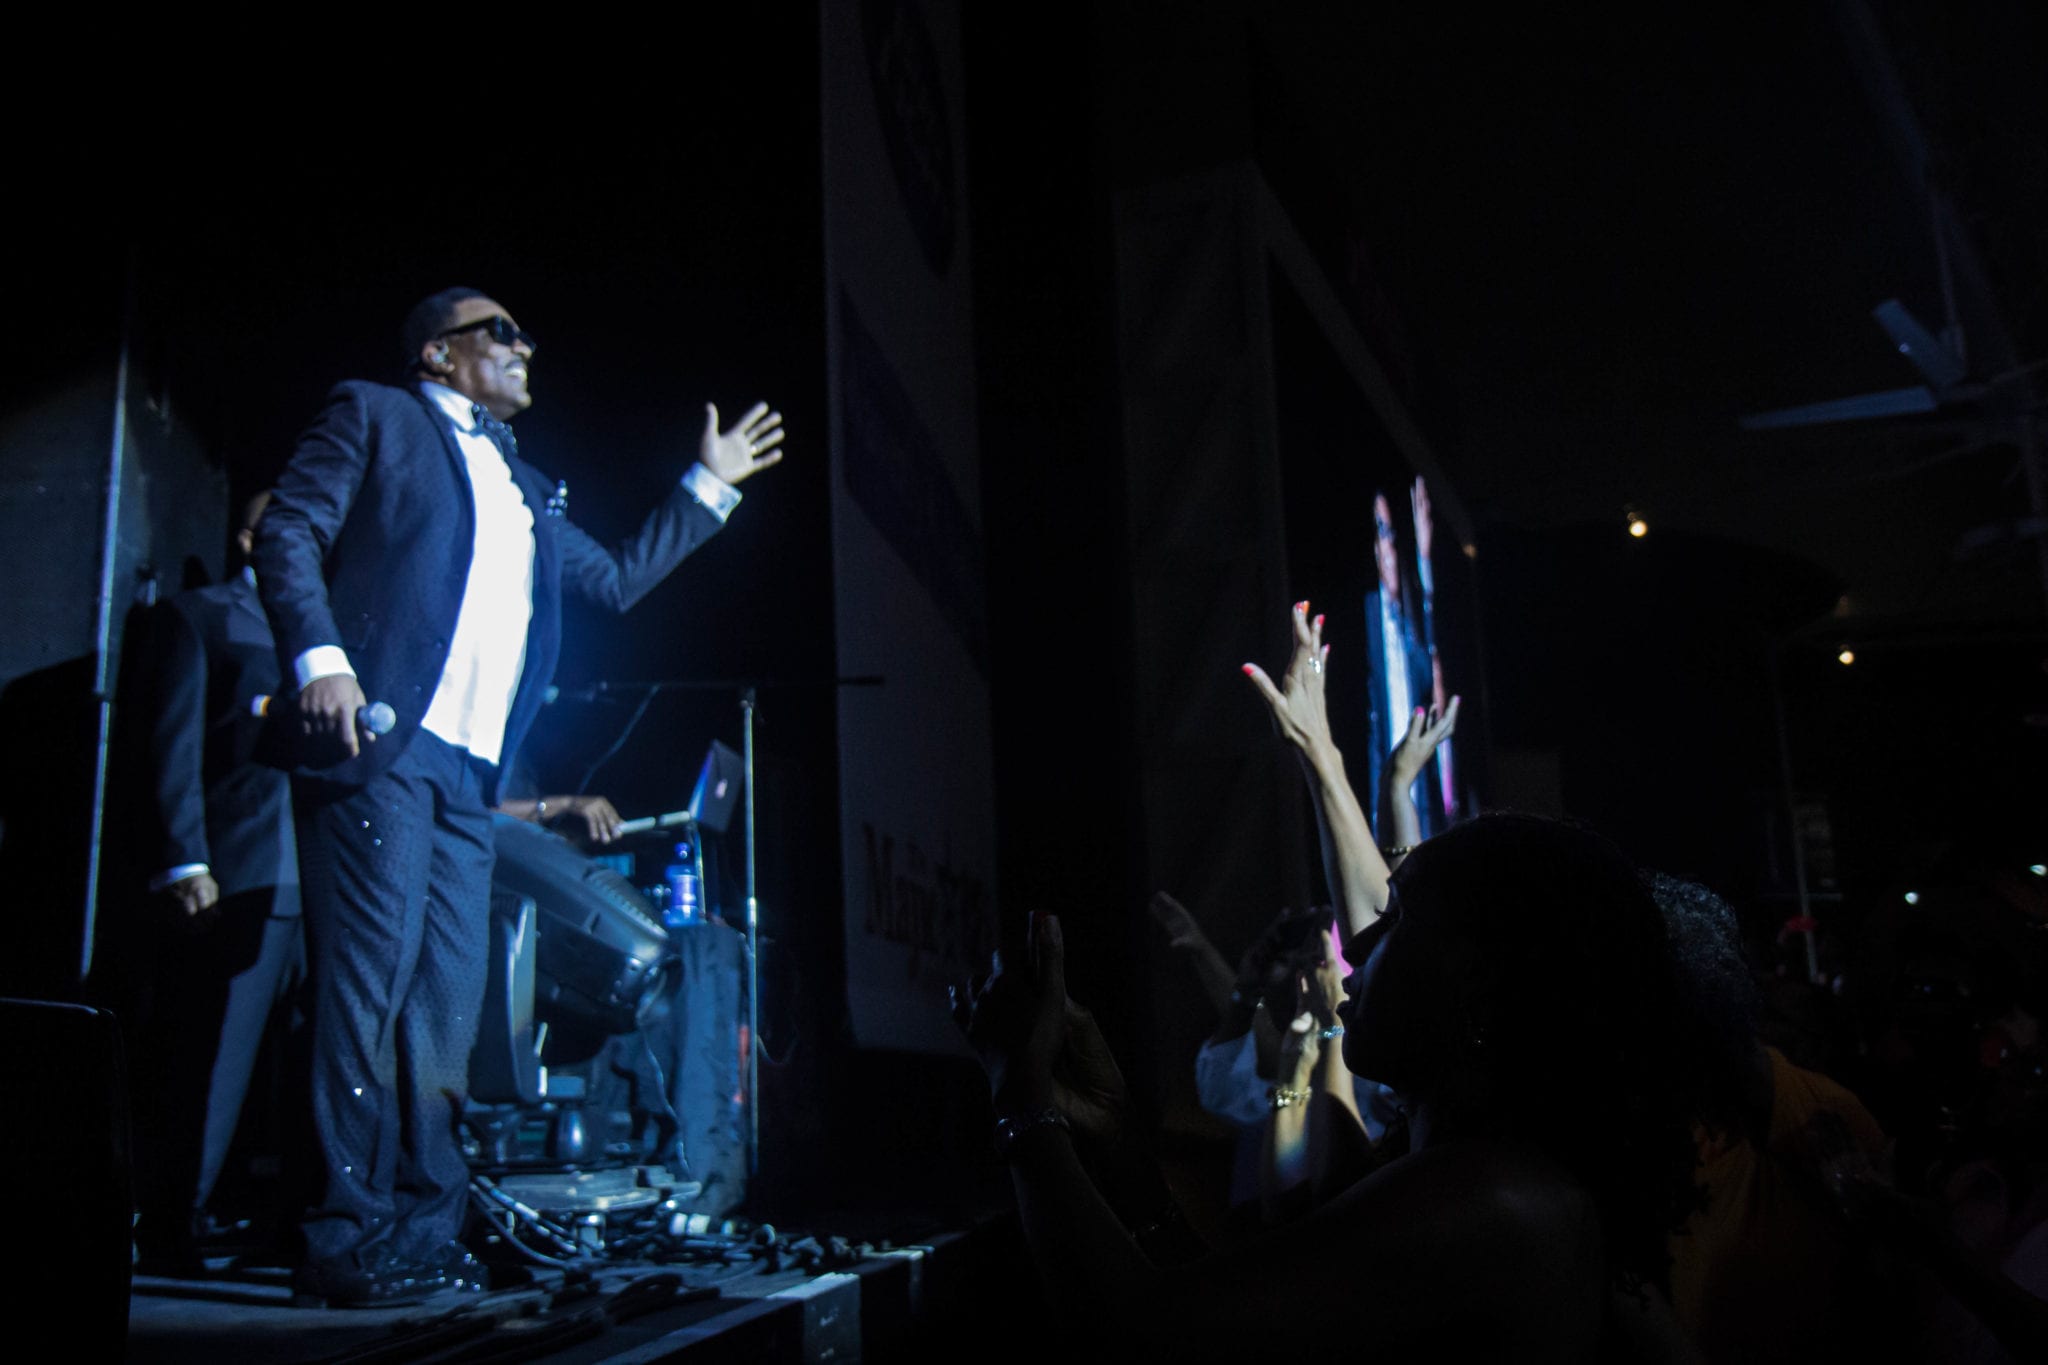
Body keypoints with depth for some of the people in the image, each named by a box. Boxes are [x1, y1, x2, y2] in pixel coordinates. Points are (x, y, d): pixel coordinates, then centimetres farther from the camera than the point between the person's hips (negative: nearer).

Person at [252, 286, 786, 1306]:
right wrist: (320, 659, -17)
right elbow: (288, 532, -1)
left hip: (469, 774, 7)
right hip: (380, 747, -7)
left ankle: (424, 1237, 9)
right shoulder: (374, 417, 10)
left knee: (447, 1011, 3)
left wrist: (709, 486, 36)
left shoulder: (526, 489, 28)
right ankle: (350, 1245, -6)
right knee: (370, 989, -11)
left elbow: (616, 580, 34)